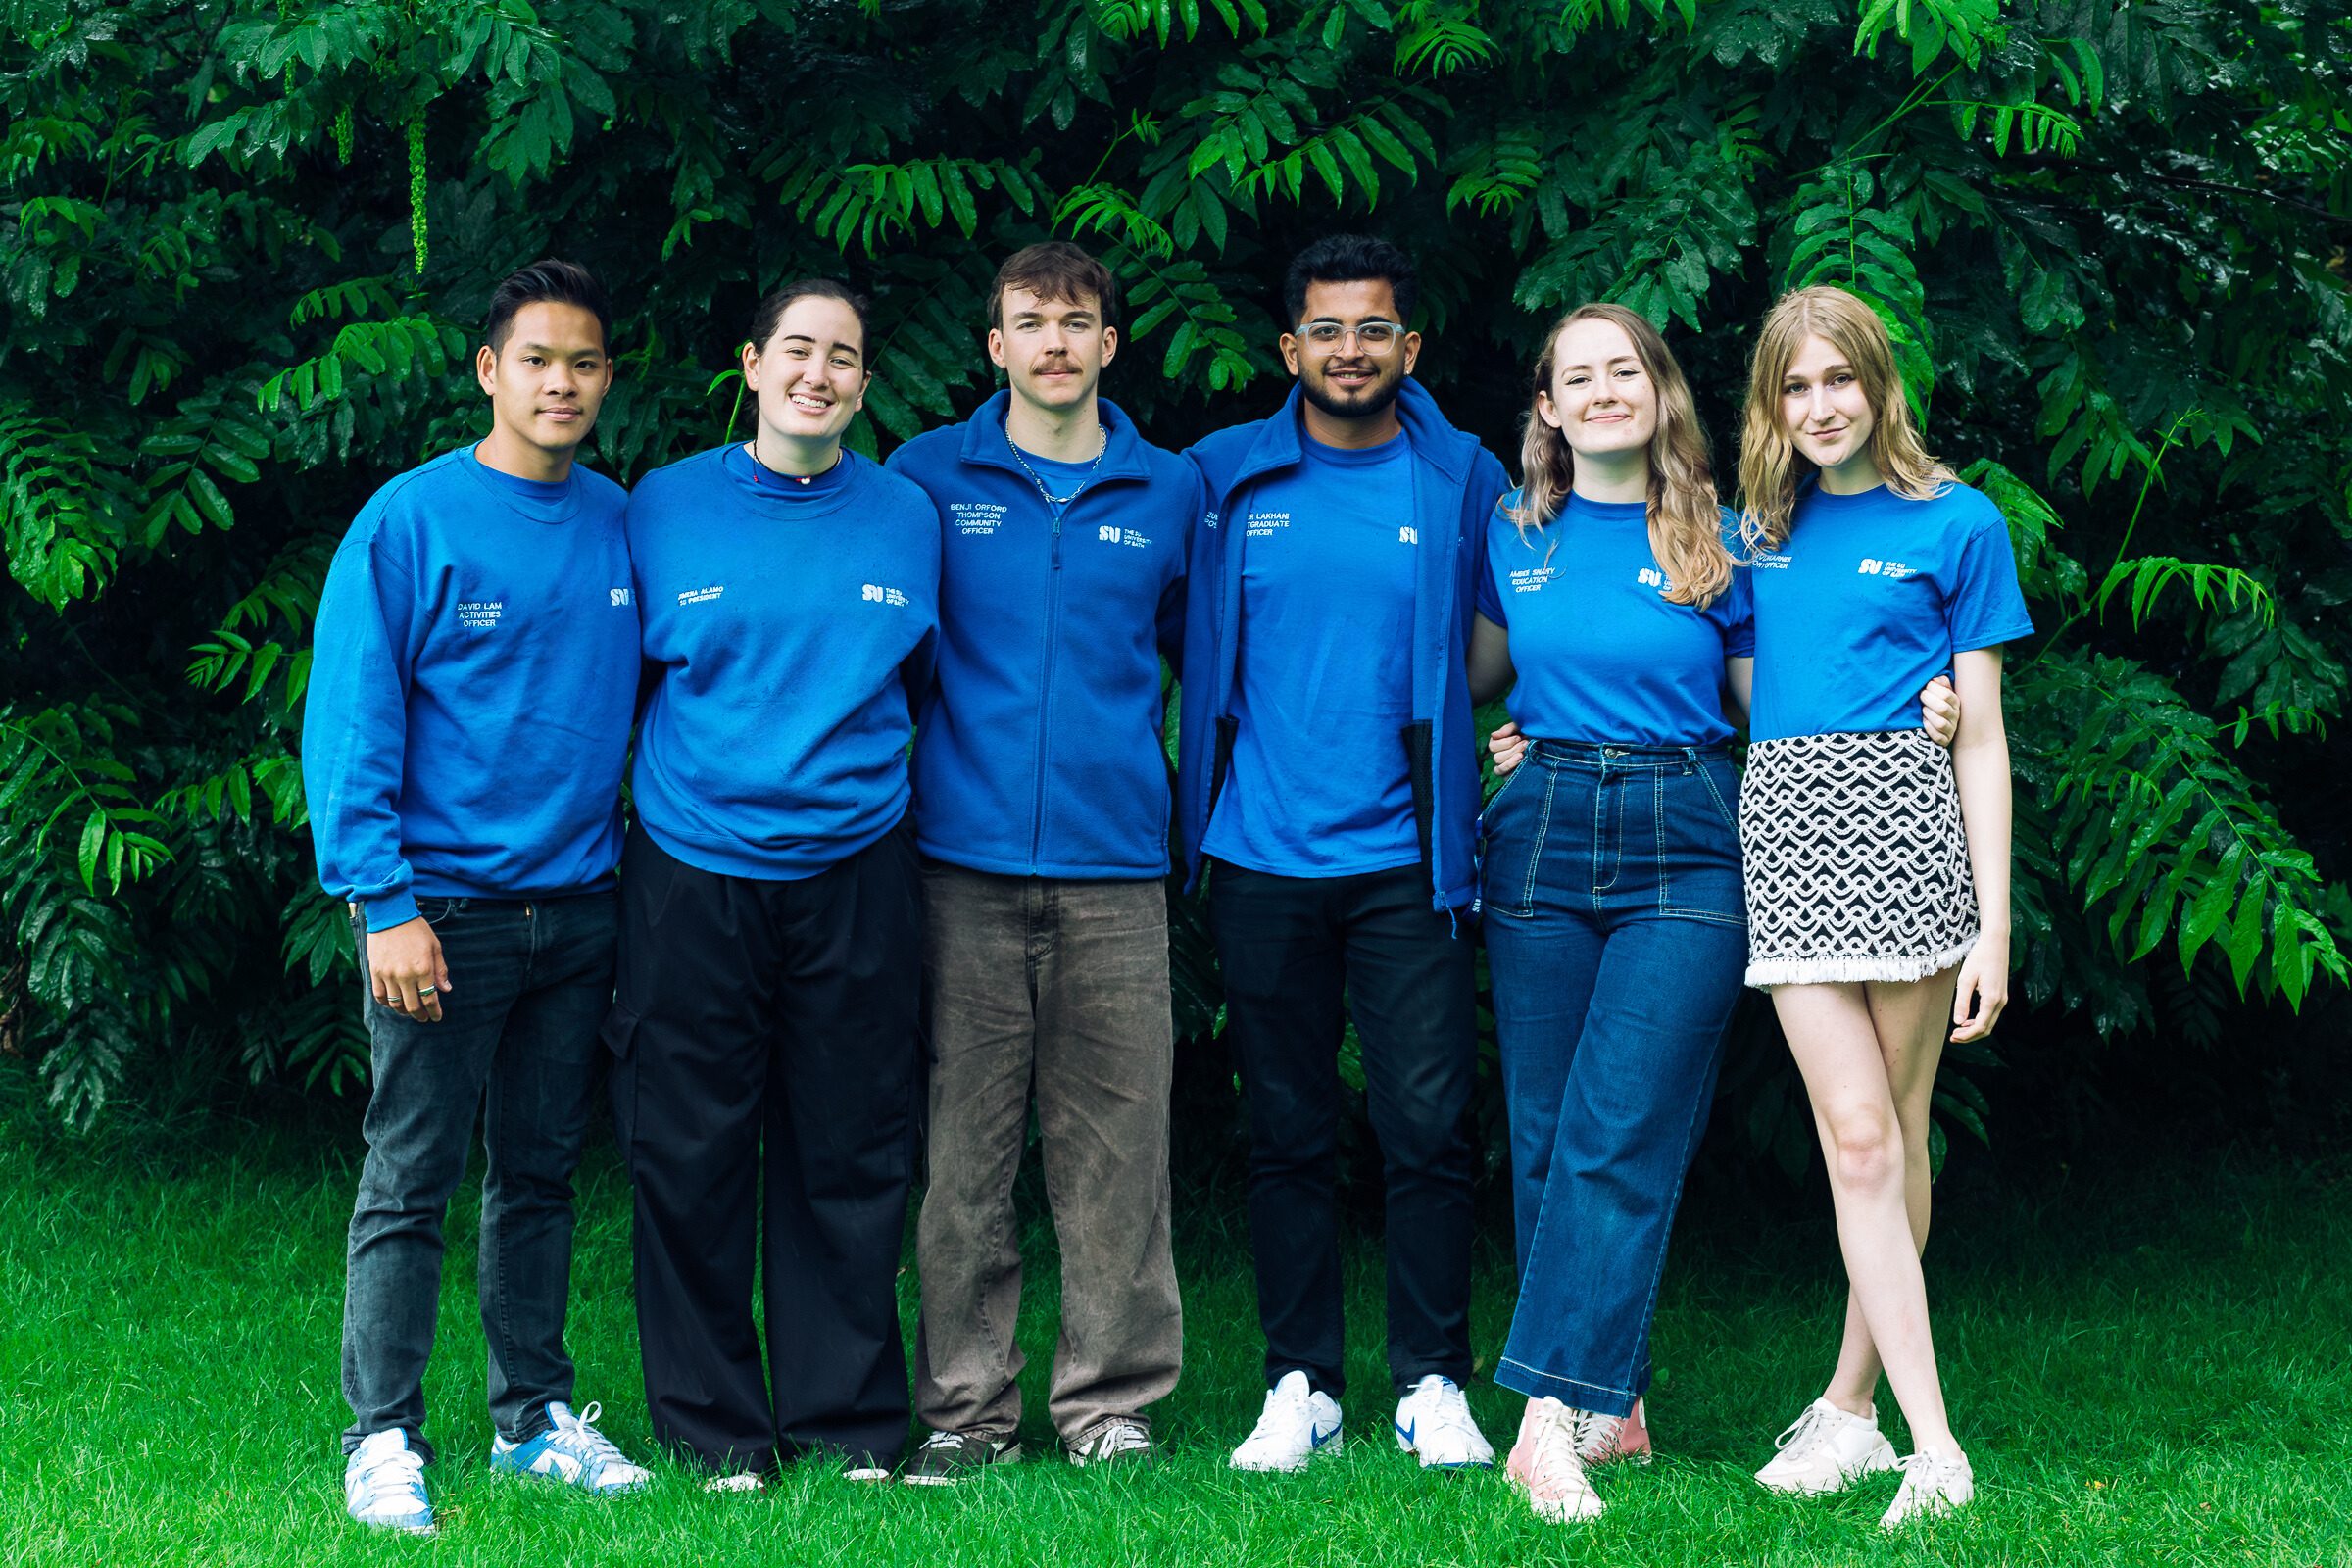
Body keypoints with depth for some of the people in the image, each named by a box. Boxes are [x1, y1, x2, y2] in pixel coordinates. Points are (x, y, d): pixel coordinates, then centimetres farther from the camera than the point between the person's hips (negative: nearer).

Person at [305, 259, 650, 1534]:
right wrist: (385, 902, -16)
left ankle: (534, 1416, 21)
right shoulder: (410, 522, -7)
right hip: (446, 903, -5)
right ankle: (383, 1438, 3)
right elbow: (349, 727, -9)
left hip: (578, 907, 5)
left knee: (541, 1175, 12)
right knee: (411, 1180, -2)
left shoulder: (623, 524, 8)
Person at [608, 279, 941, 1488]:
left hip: (853, 875, 1)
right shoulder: (663, 510, 3)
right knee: (691, 1158, 2)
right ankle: (714, 1423, 14)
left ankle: (852, 1418, 17)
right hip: (692, 874, -1)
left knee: (850, 1158, 6)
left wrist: (863, 773, 9)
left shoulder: (907, 517, 7)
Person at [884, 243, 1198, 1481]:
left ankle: (1111, 1400, 10)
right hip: (965, 864, -1)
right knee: (963, 1146, 1)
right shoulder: (928, 479, 6)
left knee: (1114, 1145, 1)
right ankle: (965, 1404, 9)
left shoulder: (1171, 493, 10)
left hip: (1115, 866, 1)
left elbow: (1197, 652, 20)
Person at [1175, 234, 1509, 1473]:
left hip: (1406, 859, -1)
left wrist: (1469, 729, -2)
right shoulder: (1222, 479, 7)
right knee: (1286, 1132, 6)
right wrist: (1202, 797, 7)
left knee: (1425, 1127, -3)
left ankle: (1433, 1385, 8)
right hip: (1263, 859, 1)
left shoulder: (1464, 482, 5)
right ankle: (1301, 1386, 14)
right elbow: (1187, 653, 14)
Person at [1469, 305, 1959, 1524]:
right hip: (1541, 840, 3)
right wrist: (1496, 737, 8)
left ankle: (1553, 1414, -16)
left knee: (1621, 1138, -12)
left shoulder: (1718, 542, 4)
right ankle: (1613, 1401, 13)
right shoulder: (1514, 535, 10)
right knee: (1545, 1137, 3)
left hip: (1682, 849, -3)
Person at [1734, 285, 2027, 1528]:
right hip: (1785, 822, 2)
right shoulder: (1760, 530, 15)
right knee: (1857, 1137, -7)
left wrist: (1993, 923, -2)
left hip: (1903, 815, -2)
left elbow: (1979, 735, 3)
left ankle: (1849, 1406, 16)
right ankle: (1934, 1447, -8)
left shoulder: (1956, 524, 5)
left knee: (1896, 1131, 3)